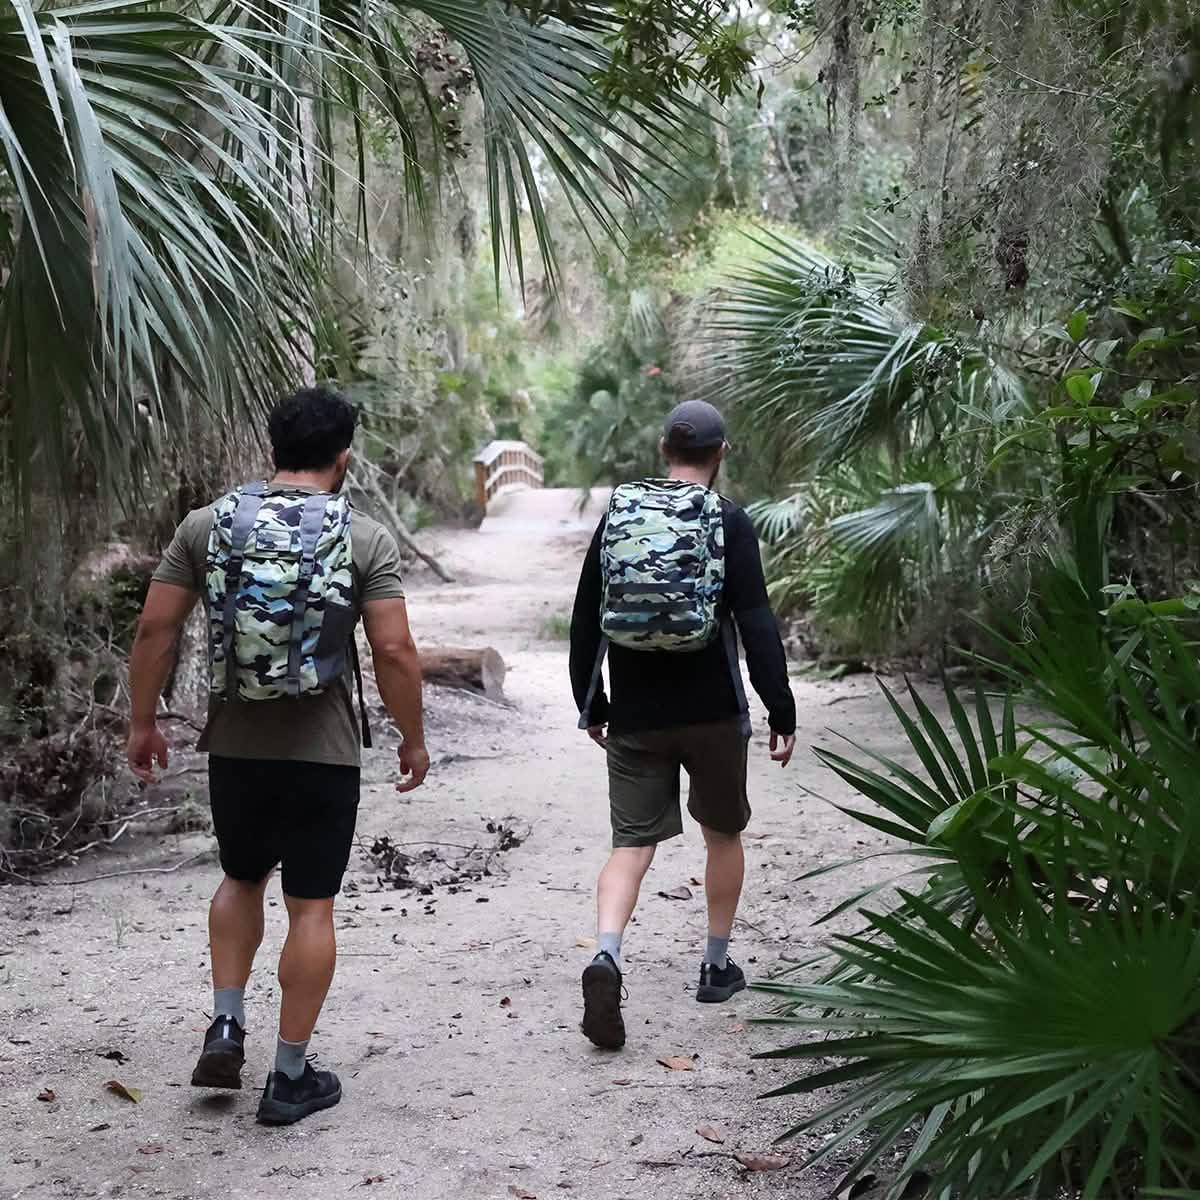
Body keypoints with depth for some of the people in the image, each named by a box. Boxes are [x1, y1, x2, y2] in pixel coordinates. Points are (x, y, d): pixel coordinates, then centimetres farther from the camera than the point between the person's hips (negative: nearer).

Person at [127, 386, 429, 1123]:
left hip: (235, 746, 3)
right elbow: (394, 652, -12)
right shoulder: (366, 539, -8)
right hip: (324, 752, -3)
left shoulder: (208, 526, 0)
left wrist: (144, 722, 10)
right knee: (311, 907, 6)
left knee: (242, 879, 25)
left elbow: (156, 629, -1)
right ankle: (292, 1076, 12)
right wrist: (413, 738, 1)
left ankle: (226, 1028, 18)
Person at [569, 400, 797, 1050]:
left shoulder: (617, 514, 5)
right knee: (724, 833, 17)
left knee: (632, 842, 4)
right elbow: (757, 624, -12)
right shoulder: (728, 521, -6)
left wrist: (589, 704, 17)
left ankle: (606, 956, -19)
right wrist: (781, 710, -7)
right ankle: (717, 965, 26)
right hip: (712, 713, -2)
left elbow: (584, 621, 8)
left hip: (633, 715, 2)